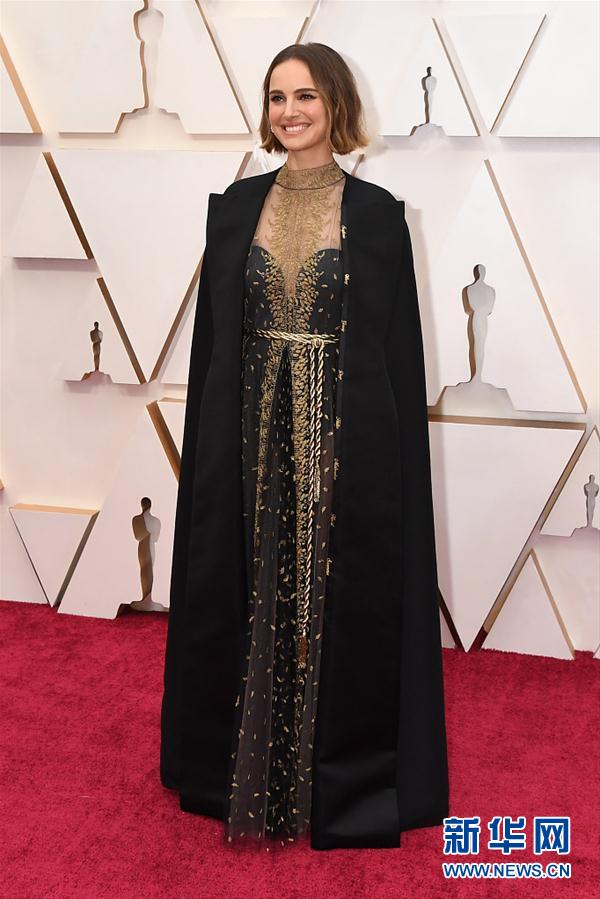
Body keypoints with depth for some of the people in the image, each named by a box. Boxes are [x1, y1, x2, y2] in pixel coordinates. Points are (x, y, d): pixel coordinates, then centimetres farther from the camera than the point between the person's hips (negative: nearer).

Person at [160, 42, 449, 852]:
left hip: (346, 434, -3)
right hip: (256, 429, 3)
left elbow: (400, 345, -1)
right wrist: (216, 440, 3)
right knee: (256, 595, 11)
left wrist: (397, 450, -4)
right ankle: (251, 773, 29)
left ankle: (343, 776, 25)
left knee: (340, 598, 5)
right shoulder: (236, 206, 7)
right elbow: (215, 336, 8)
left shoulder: (376, 212, -1)